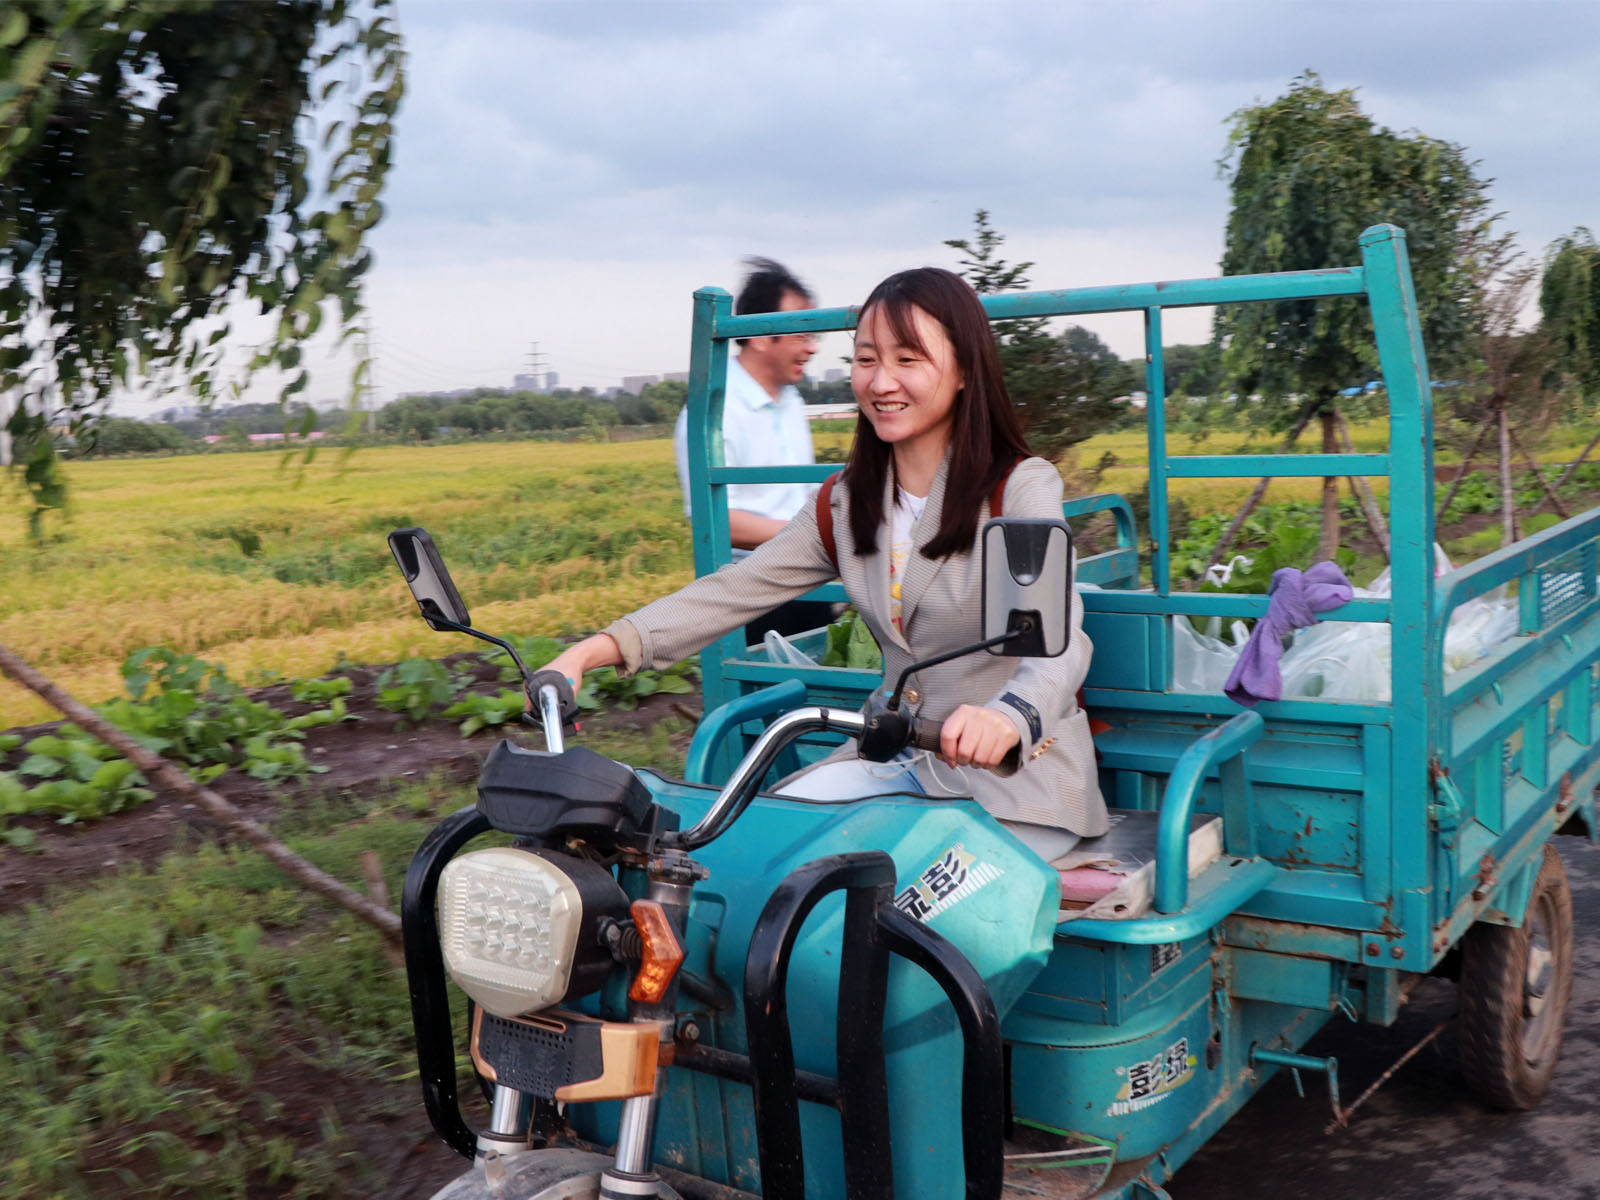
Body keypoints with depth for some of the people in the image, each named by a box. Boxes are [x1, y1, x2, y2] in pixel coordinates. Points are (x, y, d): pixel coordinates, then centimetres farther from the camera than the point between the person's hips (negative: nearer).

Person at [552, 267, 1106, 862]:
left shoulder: (1021, 489, -9)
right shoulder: (847, 502, 9)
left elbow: (1060, 639, -25)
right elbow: (730, 591, 1)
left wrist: (1008, 715, -49)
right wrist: (590, 651, -13)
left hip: (1021, 772, -5)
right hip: (896, 761, 5)